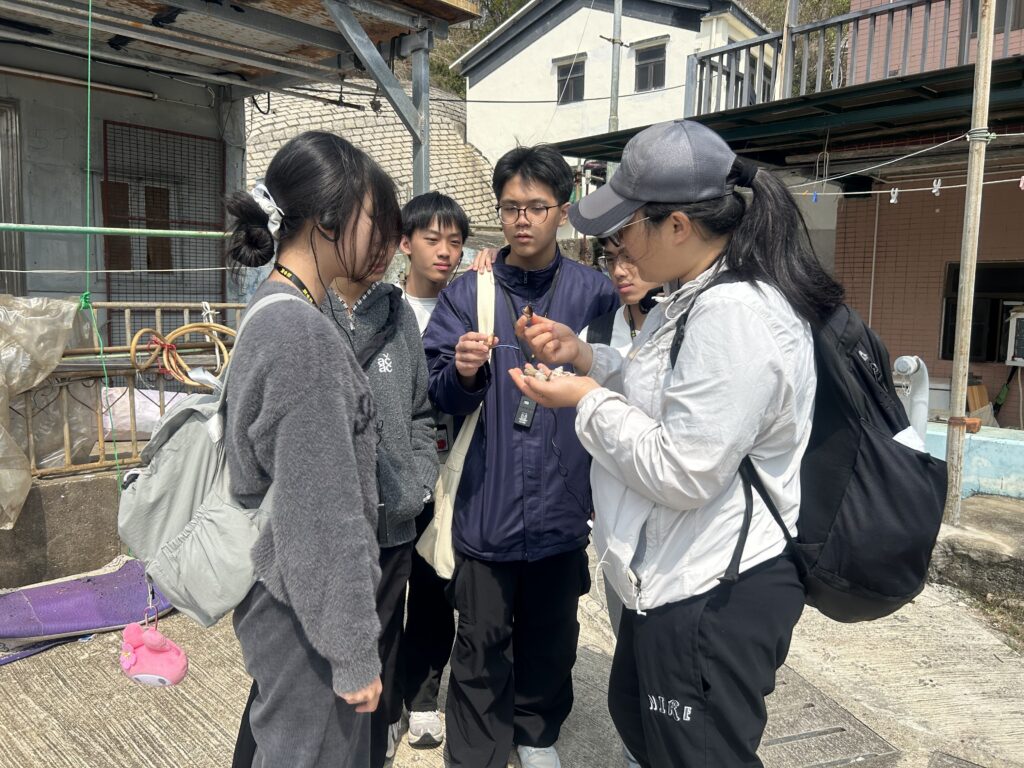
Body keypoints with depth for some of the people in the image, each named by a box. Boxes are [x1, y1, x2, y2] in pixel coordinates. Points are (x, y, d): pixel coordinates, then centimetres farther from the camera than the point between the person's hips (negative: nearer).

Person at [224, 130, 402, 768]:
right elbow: (326, 518, -24)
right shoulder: (304, 333, -24)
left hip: (284, 591, 9)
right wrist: (355, 654, -16)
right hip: (305, 612, -9)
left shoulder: (275, 313, 6)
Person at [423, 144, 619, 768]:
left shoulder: (594, 292, -2)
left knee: (551, 634, 20)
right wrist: (461, 373, -23)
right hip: (487, 501, -1)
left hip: (562, 503, 1)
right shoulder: (468, 293, -1)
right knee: (482, 642, 11)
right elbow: (435, 394, -5)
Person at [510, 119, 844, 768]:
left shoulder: (736, 313, -27)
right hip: (678, 576, 11)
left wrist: (588, 400, -15)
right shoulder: (702, 295, 6)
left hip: (715, 598, -10)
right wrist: (584, 355, 5)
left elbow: (681, 472, -27)